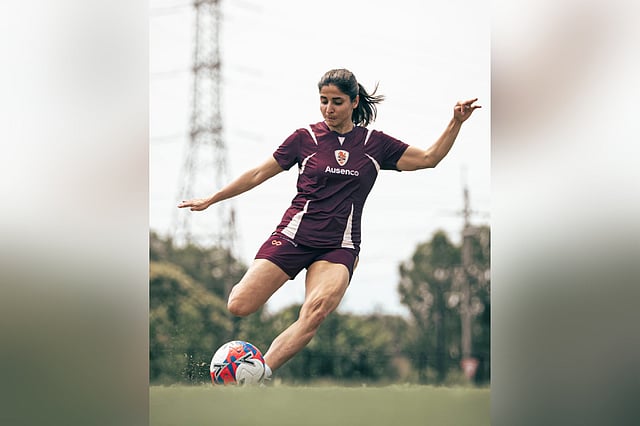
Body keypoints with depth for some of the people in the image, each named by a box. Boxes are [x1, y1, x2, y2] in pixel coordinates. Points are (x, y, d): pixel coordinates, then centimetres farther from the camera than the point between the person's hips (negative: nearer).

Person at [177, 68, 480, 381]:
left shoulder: (375, 143, 9)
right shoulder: (305, 138, 5)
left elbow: (429, 158, 11)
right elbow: (259, 174, 11)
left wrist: (456, 123, -1)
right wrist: (210, 200, 13)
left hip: (339, 247, 0)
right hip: (294, 235, 0)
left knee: (316, 311, -32)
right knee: (238, 307, -15)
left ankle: (260, 372, -32)